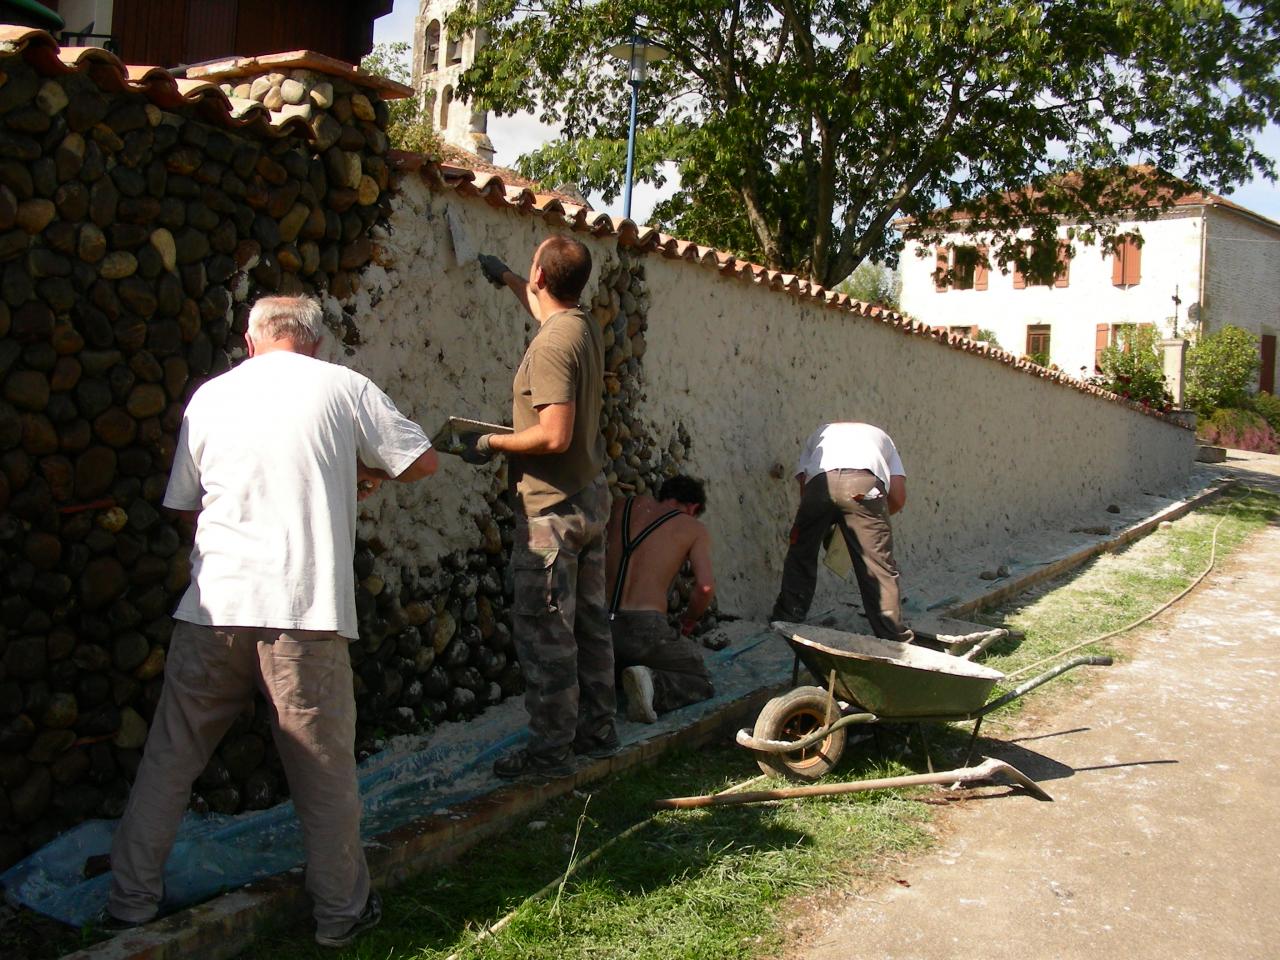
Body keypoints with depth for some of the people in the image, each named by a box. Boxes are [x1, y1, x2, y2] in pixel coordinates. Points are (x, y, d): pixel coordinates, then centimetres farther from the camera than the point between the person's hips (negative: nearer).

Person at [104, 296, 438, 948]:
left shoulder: (209, 397, 12)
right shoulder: (343, 387, 3)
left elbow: (186, 504, 18)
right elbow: (422, 462, 7)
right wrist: (363, 472, 23)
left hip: (213, 606, 3)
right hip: (305, 607, -2)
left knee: (169, 758, 16)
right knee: (324, 767, 8)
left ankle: (131, 900, 25)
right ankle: (342, 911, 19)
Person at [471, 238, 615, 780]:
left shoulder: (551, 344, -20)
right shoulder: (584, 329, 9)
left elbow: (554, 435, -27)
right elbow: (547, 309, 35)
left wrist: (493, 443, -13)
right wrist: (507, 279, 45)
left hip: (552, 506, -10)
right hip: (591, 497, 10)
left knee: (544, 632, -2)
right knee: (588, 622, 16)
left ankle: (550, 750, 6)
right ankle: (597, 731, 27)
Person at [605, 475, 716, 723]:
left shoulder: (621, 507, 17)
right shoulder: (693, 528, 7)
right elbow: (705, 586, -6)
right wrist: (689, 621, 12)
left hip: (601, 626, 5)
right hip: (645, 626, -5)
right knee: (701, 684, 16)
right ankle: (652, 686, -14)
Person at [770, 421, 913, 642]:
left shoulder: (821, 433, 42)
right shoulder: (880, 436, 40)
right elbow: (898, 497, 24)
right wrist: (873, 518, 38)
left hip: (820, 481, 1)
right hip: (865, 483, -1)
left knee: (801, 556, 18)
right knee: (879, 568, 6)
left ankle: (786, 620, 22)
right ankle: (895, 639, 10)